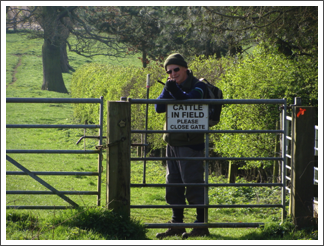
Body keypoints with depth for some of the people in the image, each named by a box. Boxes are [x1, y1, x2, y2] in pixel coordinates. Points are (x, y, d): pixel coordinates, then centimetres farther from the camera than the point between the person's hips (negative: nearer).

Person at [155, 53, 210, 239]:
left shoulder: (198, 86, -5)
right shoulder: (171, 87, 14)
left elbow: (189, 100, -24)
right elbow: (159, 107, 3)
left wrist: (175, 90, -39)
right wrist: (168, 90, -11)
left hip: (191, 144, -8)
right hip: (173, 143, 8)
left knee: (193, 185, -8)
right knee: (173, 185, 11)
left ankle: (202, 225, -3)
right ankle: (177, 225, 18)